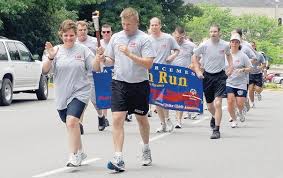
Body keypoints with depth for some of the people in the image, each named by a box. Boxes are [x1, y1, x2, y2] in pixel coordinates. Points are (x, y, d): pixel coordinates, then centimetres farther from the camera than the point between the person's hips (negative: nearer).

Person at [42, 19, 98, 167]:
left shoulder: (83, 50, -2)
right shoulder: (56, 51, 0)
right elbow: (45, 71, -7)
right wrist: (50, 57, -23)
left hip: (79, 92, -3)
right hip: (62, 95, 4)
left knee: (72, 122, -22)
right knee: (70, 125, 16)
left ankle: (74, 156, -18)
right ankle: (80, 152, 37)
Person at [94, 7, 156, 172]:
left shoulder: (144, 39, -8)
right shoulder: (116, 37, 6)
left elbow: (148, 63, -15)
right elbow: (111, 60, 15)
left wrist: (129, 54, -23)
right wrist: (103, 60, -7)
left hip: (139, 84, -2)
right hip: (119, 83, 2)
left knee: (142, 118, 16)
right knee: (117, 119, -11)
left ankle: (146, 149, 40)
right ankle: (118, 159, -14)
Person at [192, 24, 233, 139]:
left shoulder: (225, 45, -3)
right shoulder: (204, 45, -7)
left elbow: (228, 54, 20)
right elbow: (194, 57, 6)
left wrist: (231, 66, 7)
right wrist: (198, 71, -2)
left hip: (220, 76, -1)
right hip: (207, 76, 1)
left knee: (218, 103, -16)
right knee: (209, 106, 13)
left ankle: (216, 130, -12)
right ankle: (214, 117, 48)